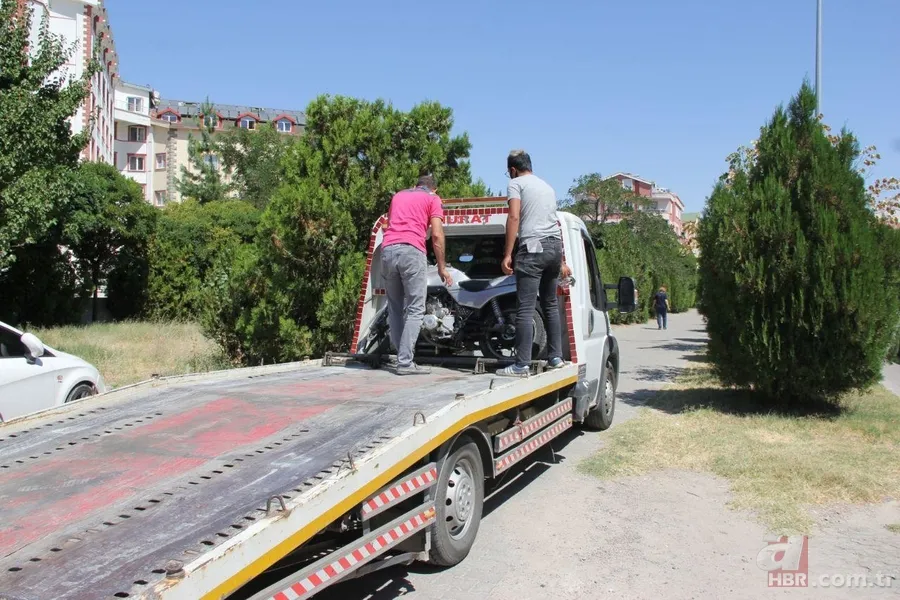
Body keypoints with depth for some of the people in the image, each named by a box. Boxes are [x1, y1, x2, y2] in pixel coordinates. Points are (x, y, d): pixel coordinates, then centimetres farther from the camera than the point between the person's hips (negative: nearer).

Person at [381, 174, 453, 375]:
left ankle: (402, 356, 10)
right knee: (415, 310, -4)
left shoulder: (398, 195, 29)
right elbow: (436, 235, 3)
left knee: (395, 309, 12)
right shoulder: (433, 198, 14)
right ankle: (405, 362, -11)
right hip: (411, 251, -5)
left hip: (387, 250, 5)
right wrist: (442, 266, 8)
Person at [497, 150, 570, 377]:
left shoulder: (515, 183, 4)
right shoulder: (547, 186, 27)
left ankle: (522, 365, -13)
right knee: (551, 305, 18)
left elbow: (514, 217, -11)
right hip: (555, 247, 8)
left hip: (533, 247, -8)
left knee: (525, 309, -10)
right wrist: (560, 262, 34)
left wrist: (507, 254, -13)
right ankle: (555, 357, 20)